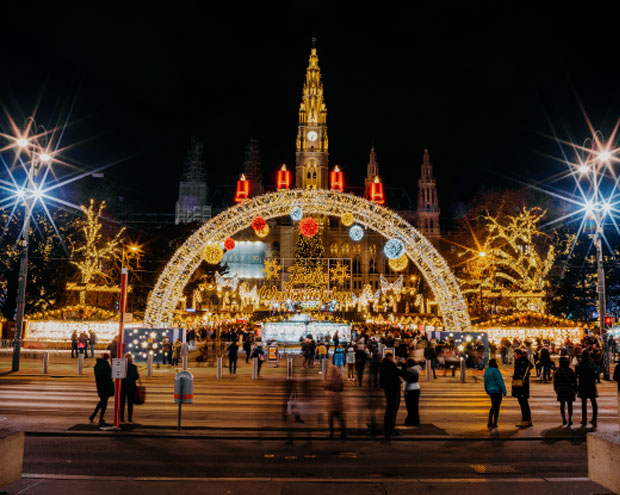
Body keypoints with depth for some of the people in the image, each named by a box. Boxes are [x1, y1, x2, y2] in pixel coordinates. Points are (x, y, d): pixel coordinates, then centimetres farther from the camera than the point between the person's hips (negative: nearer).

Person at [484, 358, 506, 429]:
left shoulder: (486, 371, 4)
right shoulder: (495, 371, -18)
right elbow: (500, 382, -17)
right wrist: (504, 391, -9)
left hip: (491, 391, 6)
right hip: (497, 391, -6)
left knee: (493, 406, 17)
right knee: (497, 407, 4)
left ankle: (490, 423, 8)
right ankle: (495, 423, 9)